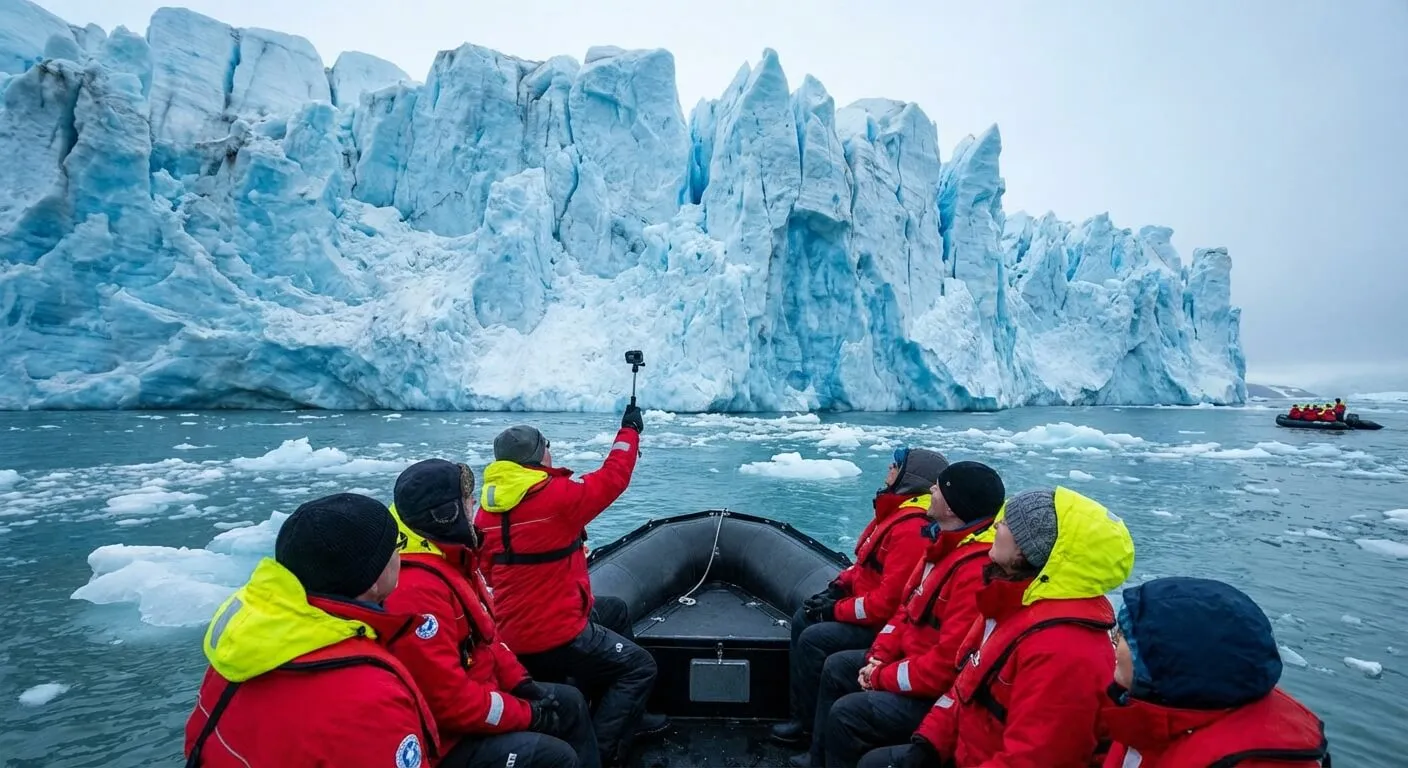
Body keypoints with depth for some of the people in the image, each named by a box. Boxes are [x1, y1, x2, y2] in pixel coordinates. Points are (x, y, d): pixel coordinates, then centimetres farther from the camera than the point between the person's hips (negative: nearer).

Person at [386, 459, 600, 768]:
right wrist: (527, 714, -20)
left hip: (473, 692, 10)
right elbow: (447, 700, -30)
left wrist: (520, 683, 2)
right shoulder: (416, 590, -30)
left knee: (570, 702, 15)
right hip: (446, 736, -10)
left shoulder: (453, 560, 3)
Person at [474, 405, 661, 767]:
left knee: (614, 610, 27)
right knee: (638, 666, 7)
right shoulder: (556, 495, -20)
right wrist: (630, 430, 6)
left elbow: (490, 573, 13)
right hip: (555, 635, -8)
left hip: (511, 637, 8)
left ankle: (626, 716, 35)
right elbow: (612, 478, -8)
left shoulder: (486, 510, 3)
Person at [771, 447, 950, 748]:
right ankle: (802, 709, 14)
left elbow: (889, 601, -30)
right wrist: (839, 586, 2)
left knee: (813, 639, -17)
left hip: (884, 623, -11)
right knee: (803, 619, 7)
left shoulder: (912, 529, -28)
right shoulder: (896, 512, 6)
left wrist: (838, 609, -19)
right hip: (868, 603, 11)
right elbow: (866, 563, 17)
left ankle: (810, 723, 3)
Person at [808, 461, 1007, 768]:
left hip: (942, 692, -10)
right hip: (913, 659, 11)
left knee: (846, 713, -18)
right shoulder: (947, 545, 3)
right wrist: (879, 657, 0)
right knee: (836, 668, 16)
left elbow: (948, 664, -31)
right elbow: (909, 608, 12)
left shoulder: (977, 570, -31)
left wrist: (882, 678, -17)